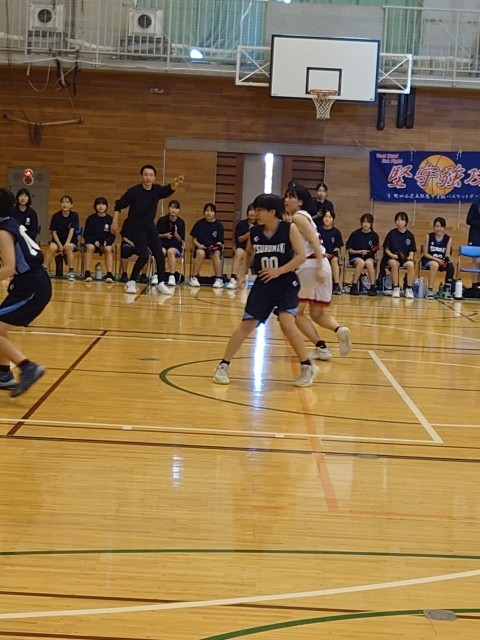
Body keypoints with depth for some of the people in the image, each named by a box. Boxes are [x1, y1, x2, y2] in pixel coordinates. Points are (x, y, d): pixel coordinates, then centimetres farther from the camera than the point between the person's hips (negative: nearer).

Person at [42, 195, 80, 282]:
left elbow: (72, 230, -13)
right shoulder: (56, 216, -1)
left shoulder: (74, 216, -4)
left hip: (71, 241, -1)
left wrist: (67, 243, -26)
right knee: (52, 247, -31)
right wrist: (60, 245, -17)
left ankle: (71, 271, -24)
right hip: (57, 240, 1)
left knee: (68, 247, -34)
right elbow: (54, 232, -4)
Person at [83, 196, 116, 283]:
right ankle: (87, 273, -33)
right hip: (92, 241, 0)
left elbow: (112, 235, 5)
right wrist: (94, 241, -14)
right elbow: (86, 234, 4)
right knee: (90, 247, -33)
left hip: (106, 242, 0)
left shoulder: (110, 219, 2)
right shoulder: (91, 219, 3)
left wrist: (106, 242, -16)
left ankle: (109, 274, -35)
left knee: (108, 249, -32)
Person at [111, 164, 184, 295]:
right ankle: (131, 282, 0)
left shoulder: (156, 189, -4)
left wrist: (175, 184, -45)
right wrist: (115, 222, -12)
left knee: (160, 255, 0)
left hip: (150, 227, 5)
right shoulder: (133, 191, -16)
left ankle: (161, 284, 14)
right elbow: (119, 205, -8)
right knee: (144, 256, -17)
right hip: (136, 228, -5)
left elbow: (168, 190, -24)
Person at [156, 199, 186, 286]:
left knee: (171, 251, -34)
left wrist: (175, 233, -15)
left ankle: (172, 276, -35)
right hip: (162, 243, 0)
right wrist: (164, 235, -12)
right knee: (161, 251, -34)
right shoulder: (162, 220, 0)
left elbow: (181, 240, 3)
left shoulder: (181, 222, 1)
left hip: (175, 245, 0)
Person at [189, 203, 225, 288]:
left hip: (214, 248, 0)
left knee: (216, 254, -34)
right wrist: (198, 245, -13)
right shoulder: (199, 223, 4)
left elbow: (220, 242, 2)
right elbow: (194, 238, 6)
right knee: (200, 253, -34)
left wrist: (215, 246, -19)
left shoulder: (219, 225, 2)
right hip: (201, 247, 0)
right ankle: (194, 278, -25)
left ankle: (219, 279, -28)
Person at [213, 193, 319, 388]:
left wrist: (278, 271, -19)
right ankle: (223, 365, 9)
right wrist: (242, 275, 5)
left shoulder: (289, 229, -11)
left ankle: (307, 367, -2)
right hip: (263, 283, 3)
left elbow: (301, 256, -14)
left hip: (286, 283, -3)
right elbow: (248, 254, 17)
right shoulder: (254, 231, -1)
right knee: (246, 325, 0)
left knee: (287, 324, -19)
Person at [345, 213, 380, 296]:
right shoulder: (355, 234, -1)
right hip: (355, 257, -1)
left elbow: (376, 249, 10)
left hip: (369, 257, 1)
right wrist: (359, 251, -12)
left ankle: (373, 287, -26)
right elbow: (349, 249, 2)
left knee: (369, 262, -35)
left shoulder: (374, 235, 3)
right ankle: (354, 286, -27)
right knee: (361, 262, -36)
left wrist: (374, 249, -13)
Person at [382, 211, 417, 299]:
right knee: (394, 264, -36)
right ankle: (396, 288, -25)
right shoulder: (392, 233, 1)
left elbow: (412, 250, 10)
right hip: (392, 258, -1)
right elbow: (386, 249, 2)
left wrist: (410, 256, -10)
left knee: (411, 265, -32)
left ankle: (409, 289, -20)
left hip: (405, 258, 1)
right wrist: (392, 255, -15)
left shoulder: (410, 235, 6)